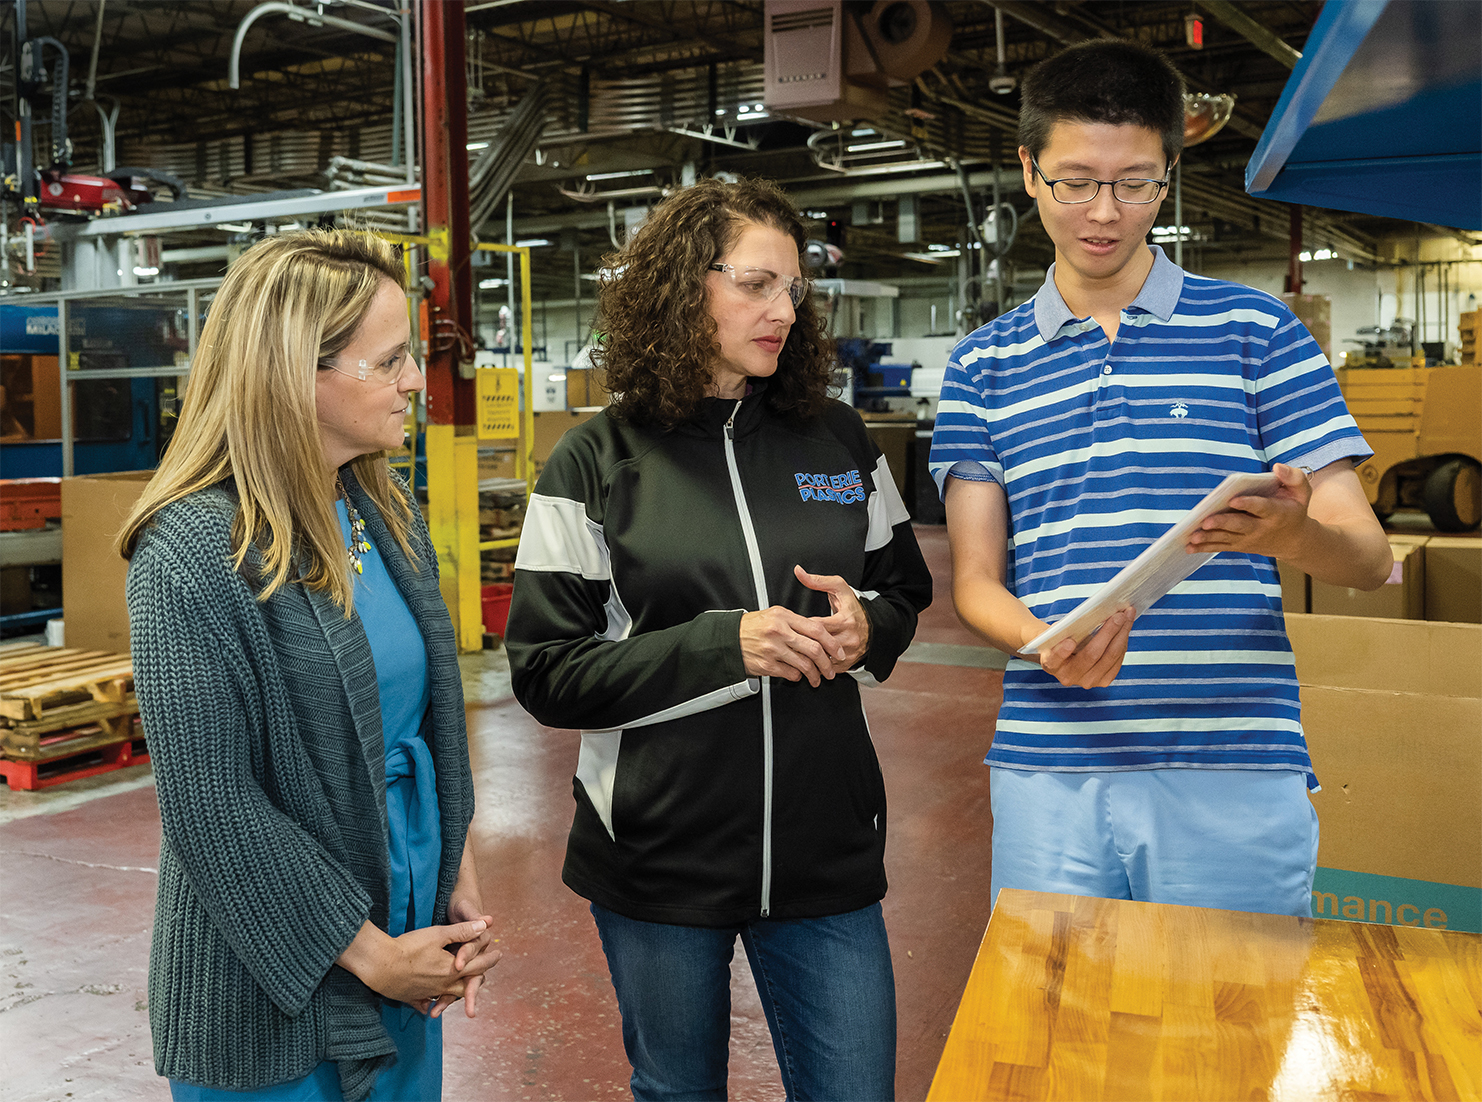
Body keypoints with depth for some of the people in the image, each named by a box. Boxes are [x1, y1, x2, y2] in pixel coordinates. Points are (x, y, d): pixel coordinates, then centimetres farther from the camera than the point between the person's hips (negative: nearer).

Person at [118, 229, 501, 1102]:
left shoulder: (388, 512, 3)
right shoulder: (192, 557, -19)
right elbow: (213, 810, -19)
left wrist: (461, 880, 3)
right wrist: (369, 954, -15)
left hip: (412, 932, 7)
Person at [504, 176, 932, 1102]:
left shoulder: (839, 440, 3)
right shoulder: (598, 463, -6)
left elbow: (907, 589, 14)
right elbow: (546, 673, -10)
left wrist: (867, 626, -10)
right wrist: (723, 645, -21)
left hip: (825, 847, 2)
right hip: (659, 856, -2)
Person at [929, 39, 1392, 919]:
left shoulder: (1255, 331, 5)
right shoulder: (984, 365, 11)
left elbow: (1368, 558, 1)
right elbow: (977, 578, 6)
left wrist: (1290, 532, -22)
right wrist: (1040, 641, -16)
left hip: (1233, 778, -1)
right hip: (1047, 777, 2)